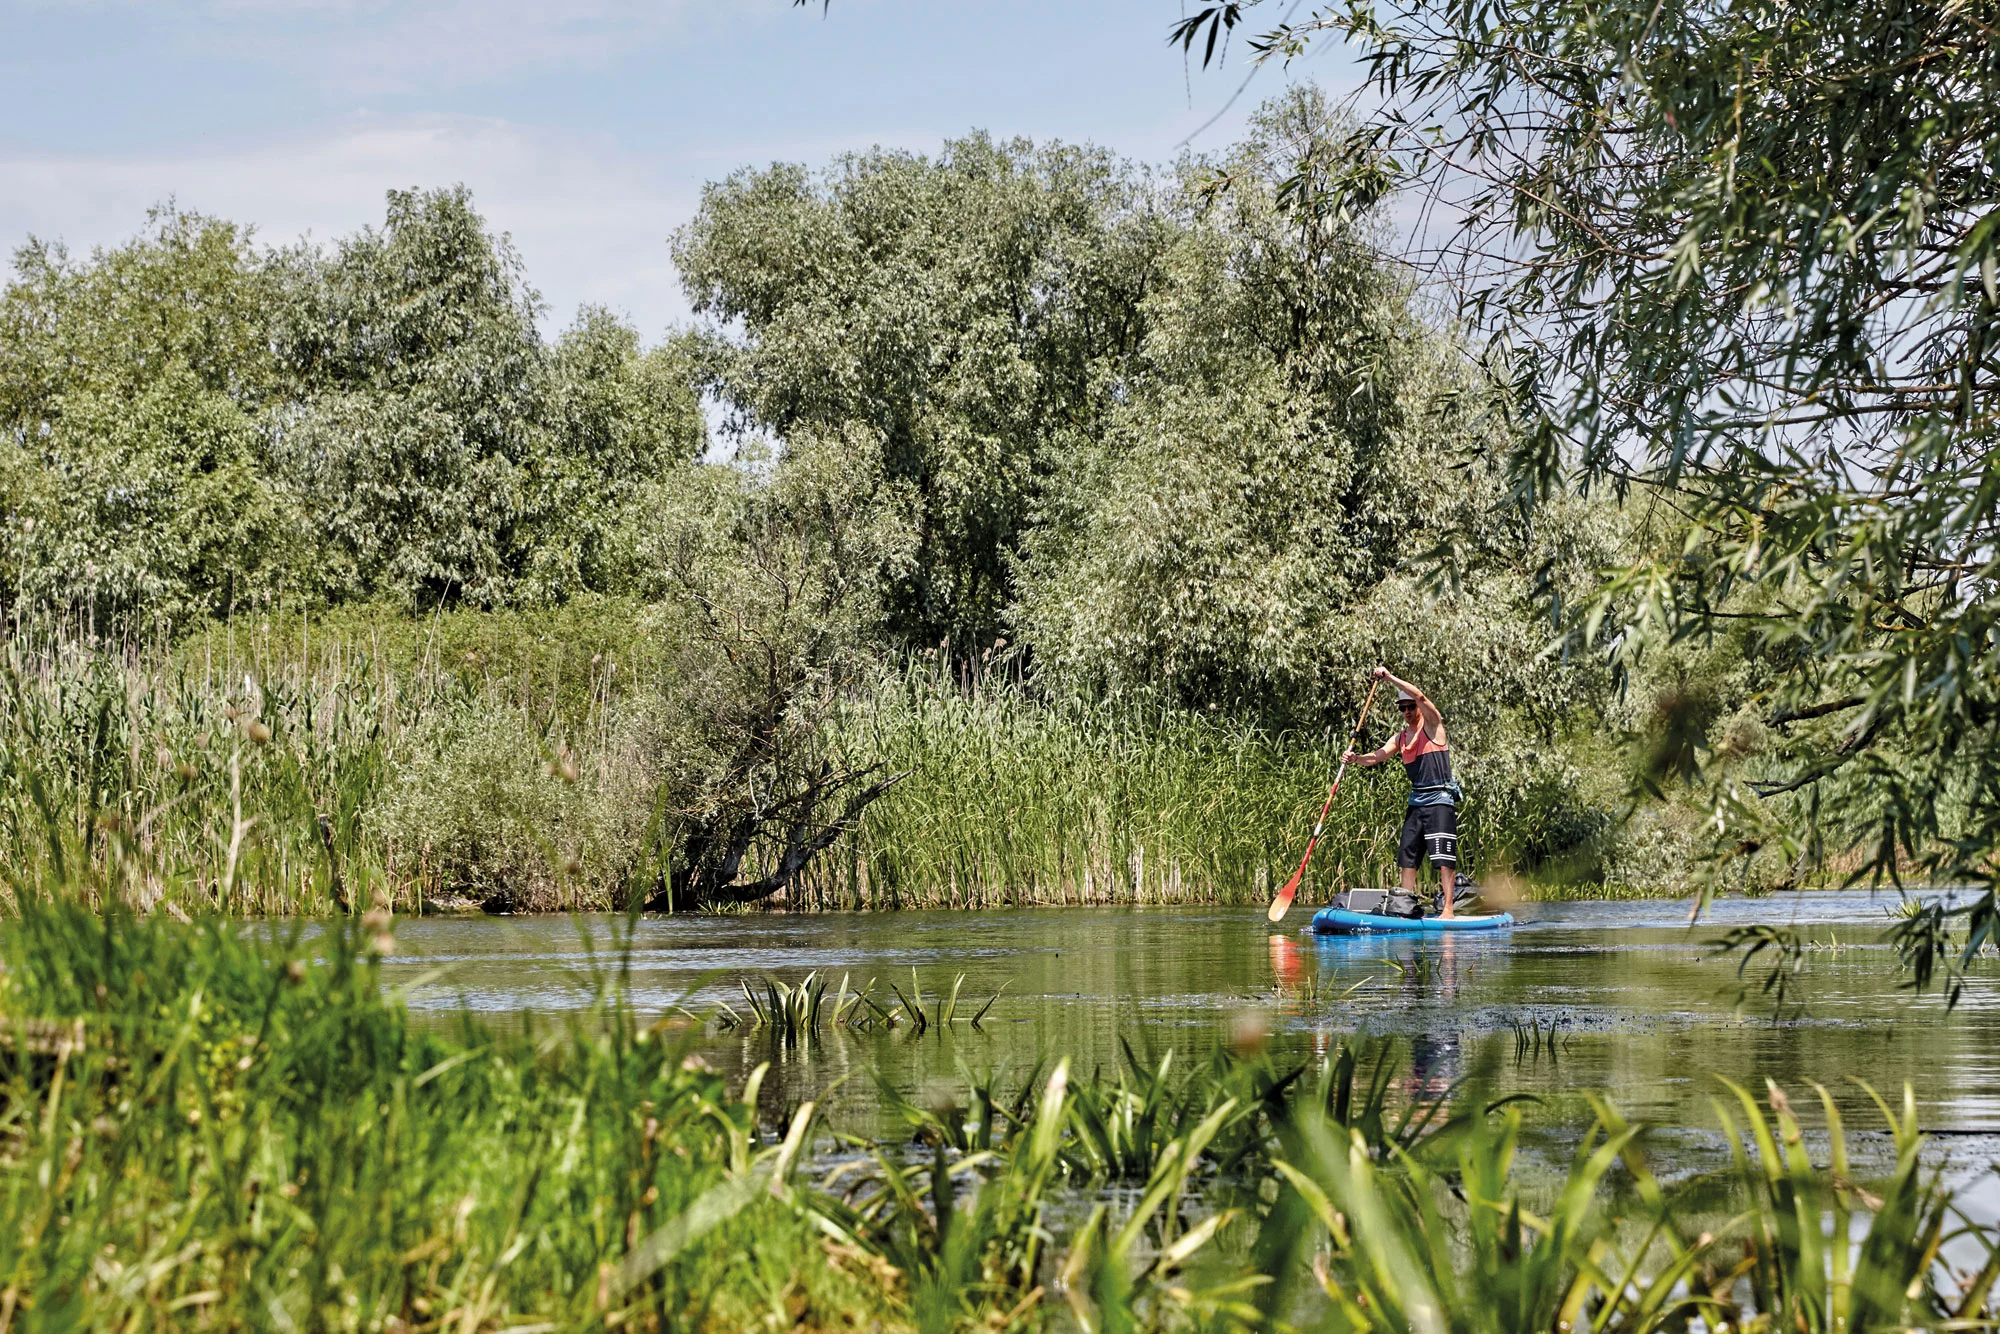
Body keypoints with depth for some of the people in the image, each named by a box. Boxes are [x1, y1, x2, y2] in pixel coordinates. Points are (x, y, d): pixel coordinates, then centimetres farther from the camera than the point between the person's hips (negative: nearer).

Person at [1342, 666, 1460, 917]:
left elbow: (1420, 696, -18)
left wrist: (1390, 678, -20)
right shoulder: (1400, 738, 16)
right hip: (1416, 802, 8)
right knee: (1407, 857, 6)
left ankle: (1448, 910, -16)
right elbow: (1376, 757, 6)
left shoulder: (1432, 725, -2)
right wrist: (1356, 759, -14)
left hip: (1440, 801, -8)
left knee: (1444, 859, -13)